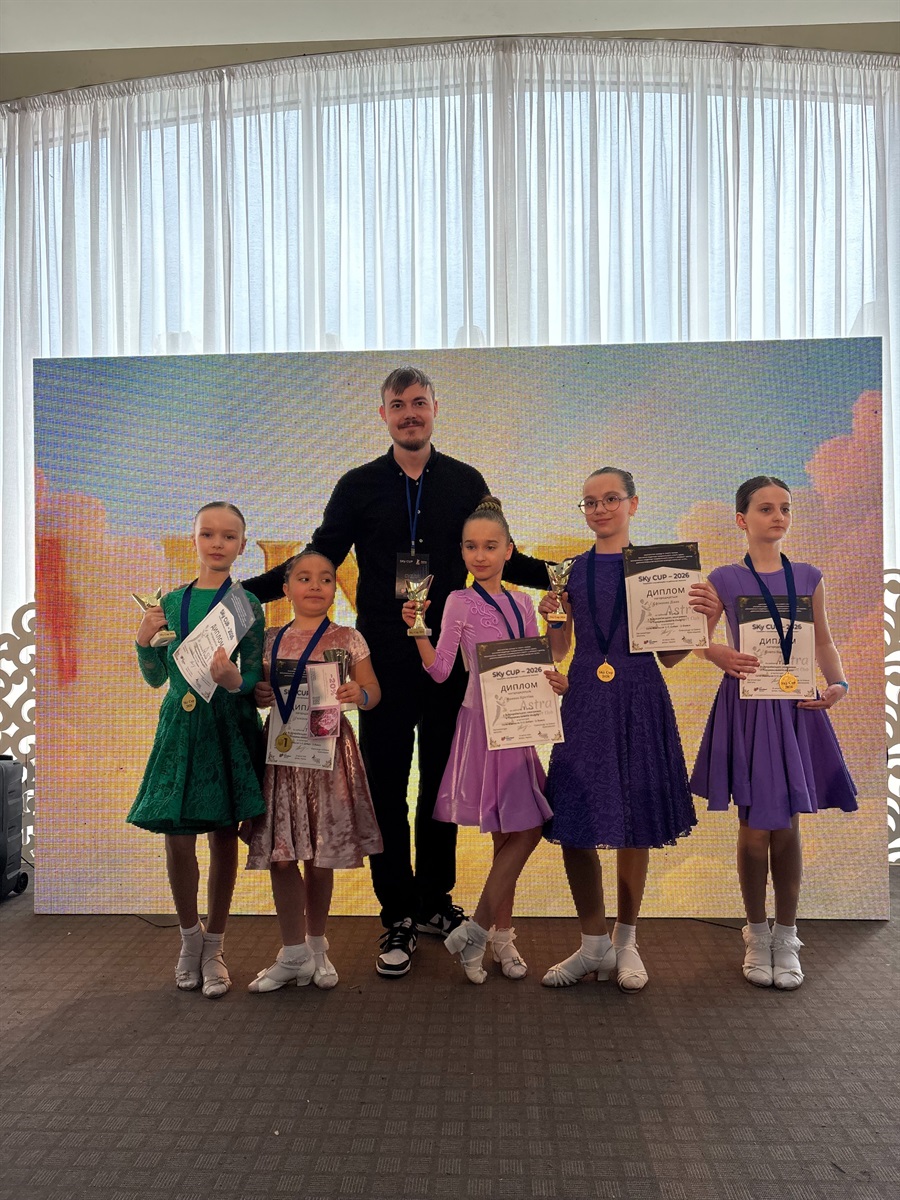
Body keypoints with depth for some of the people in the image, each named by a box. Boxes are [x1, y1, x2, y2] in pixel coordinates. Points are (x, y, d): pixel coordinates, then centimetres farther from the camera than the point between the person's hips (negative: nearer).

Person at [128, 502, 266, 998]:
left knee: (223, 837, 7)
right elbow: (156, 678, 11)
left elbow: (254, 677, -4)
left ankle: (214, 948, 25)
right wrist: (144, 640, -5)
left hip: (227, 727, -2)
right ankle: (190, 938, 30)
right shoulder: (171, 602, 6)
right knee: (177, 839, 6)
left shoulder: (247, 603, -3)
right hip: (179, 727, 3)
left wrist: (232, 679, -25)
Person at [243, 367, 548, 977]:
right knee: (386, 787, 4)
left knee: (441, 783, 11)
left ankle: (435, 902, 28)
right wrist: (239, 590, -1)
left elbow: (501, 559, 12)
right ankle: (399, 917, 19)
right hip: (384, 658, 0)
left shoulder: (467, 482, 7)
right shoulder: (359, 486, 6)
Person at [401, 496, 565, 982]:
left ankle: (499, 933, 23)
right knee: (524, 830, -5)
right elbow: (439, 671, -11)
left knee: (511, 833, 10)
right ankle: (476, 932, 9)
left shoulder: (521, 602, 9)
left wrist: (555, 681, -5)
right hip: (483, 723, -6)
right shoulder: (460, 602, -6)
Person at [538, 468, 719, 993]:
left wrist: (704, 618, -12)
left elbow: (669, 655, 3)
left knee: (634, 825, 7)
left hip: (639, 699, -1)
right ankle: (595, 945, 20)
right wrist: (551, 615, -6)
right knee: (574, 823, 1)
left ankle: (626, 941, 28)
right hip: (585, 699, 2)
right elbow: (559, 651, 11)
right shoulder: (571, 570, 8)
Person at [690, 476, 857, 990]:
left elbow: (824, 642, 11)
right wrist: (721, 655, -19)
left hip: (795, 707, 2)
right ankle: (756, 934, 24)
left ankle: (786, 938, 24)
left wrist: (838, 683, -5)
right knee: (755, 830, 3)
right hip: (745, 707, -2)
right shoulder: (725, 579, 0)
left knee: (787, 828, 8)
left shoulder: (808, 577, 7)